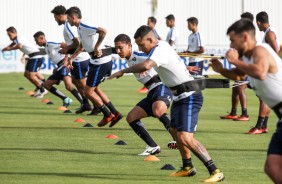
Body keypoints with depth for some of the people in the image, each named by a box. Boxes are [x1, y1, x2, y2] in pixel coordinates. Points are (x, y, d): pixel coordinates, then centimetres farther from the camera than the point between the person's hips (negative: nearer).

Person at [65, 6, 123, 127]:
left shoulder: (84, 27, -18)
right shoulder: (80, 28, 14)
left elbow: (103, 31, -33)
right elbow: (81, 46, 31)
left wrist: (96, 47, -23)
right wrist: (71, 58, 27)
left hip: (100, 61, -10)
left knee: (88, 91, 0)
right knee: (95, 89, 22)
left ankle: (108, 115, 10)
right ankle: (115, 114, 23)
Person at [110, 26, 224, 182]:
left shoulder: (160, 50, -21)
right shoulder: (162, 45, 10)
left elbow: (145, 66, -40)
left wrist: (123, 71, -29)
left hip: (189, 97, -11)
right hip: (180, 97, 11)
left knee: (185, 138, -21)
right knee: (176, 131, 26)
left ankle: (215, 172, -20)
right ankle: (188, 168, 44)